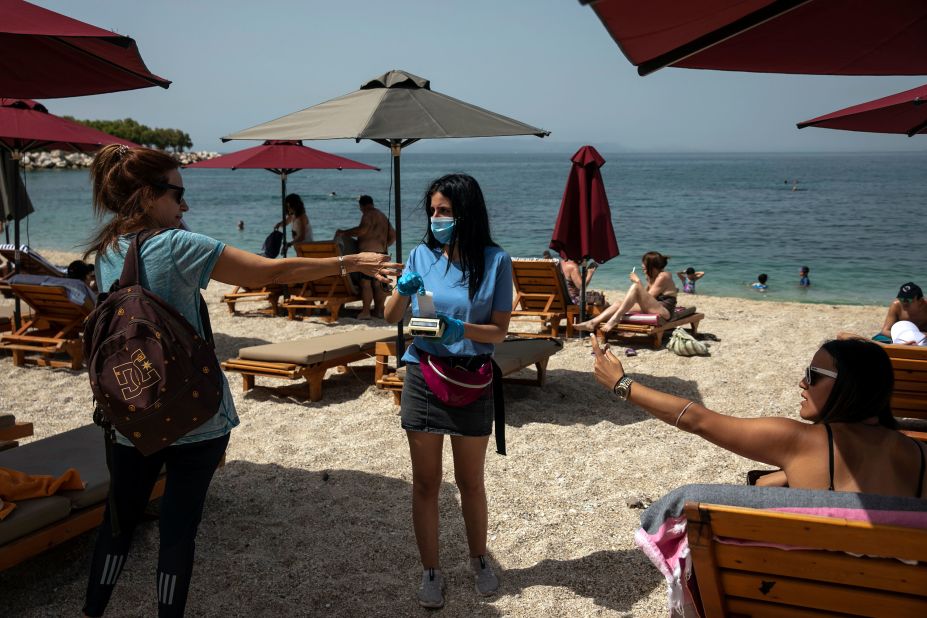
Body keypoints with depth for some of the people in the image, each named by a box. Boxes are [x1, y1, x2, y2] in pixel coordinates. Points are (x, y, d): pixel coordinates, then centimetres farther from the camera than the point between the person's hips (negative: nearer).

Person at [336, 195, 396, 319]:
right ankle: (379, 310, 13)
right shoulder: (383, 216, 21)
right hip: (381, 253, 9)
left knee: (365, 282, -7)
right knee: (378, 283, 10)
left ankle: (365, 311, -9)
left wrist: (344, 232, -17)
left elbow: (362, 230, -24)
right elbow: (393, 235, 23)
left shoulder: (368, 215, -7)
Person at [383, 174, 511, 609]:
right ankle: (431, 570, 25)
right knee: (425, 483, 9)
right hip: (423, 377, 2)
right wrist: (402, 291, -19)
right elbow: (391, 318, 2)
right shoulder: (422, 255, -1)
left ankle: (479, 559, 36)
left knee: (470, 482, 14)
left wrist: (461, 329, -26)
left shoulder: (495, 261, -7)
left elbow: (499, 331, -8)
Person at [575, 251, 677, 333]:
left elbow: (648, 297, -12)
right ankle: (592, 323, -15)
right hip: (652, 309, 9)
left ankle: (615, 319, -27)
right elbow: (646, 298, 15)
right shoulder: (653, 277, 20)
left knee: (635, 287, -25)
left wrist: (638, 281, -7)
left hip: (664, 311, -9)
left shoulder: (663, 276, -7)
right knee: (619, 303, -2)